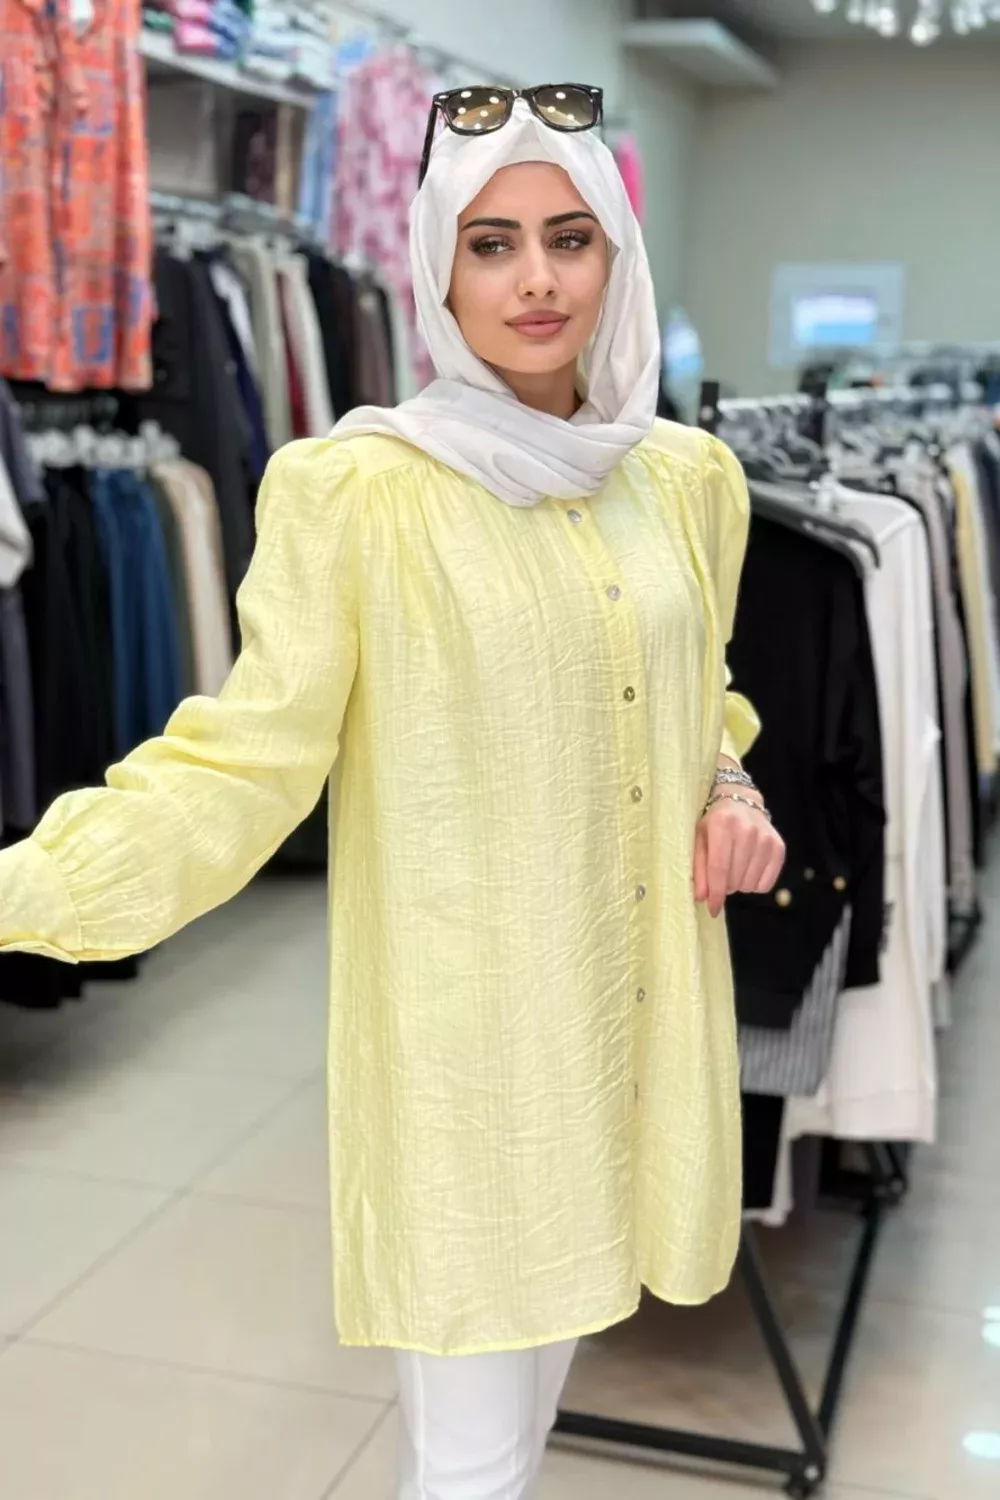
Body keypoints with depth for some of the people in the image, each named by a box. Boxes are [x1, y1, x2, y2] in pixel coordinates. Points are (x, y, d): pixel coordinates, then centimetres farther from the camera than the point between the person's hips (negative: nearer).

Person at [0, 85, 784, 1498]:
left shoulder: (687, 475, 6)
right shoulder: (354, 490, -12)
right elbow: (244, 759, -12)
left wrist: (729, 794, 0)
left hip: (635, 1003, 6)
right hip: (462, 1026, -5)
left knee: (546, 1337, 20)